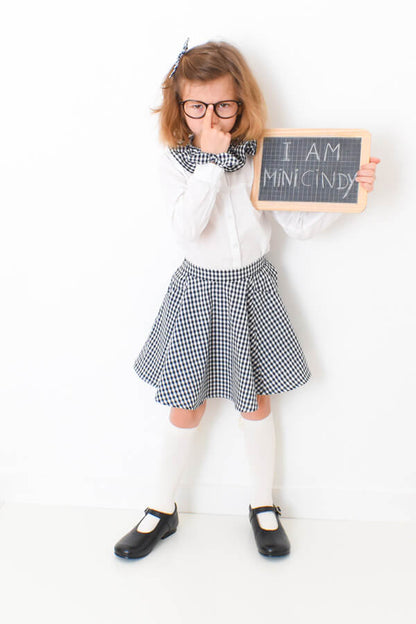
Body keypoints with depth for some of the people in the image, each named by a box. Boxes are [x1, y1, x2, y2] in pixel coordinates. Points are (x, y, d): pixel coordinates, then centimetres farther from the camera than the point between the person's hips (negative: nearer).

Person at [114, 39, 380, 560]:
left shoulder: (262, 156, -5)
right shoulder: (175, 161, -8)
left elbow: (299, 224, -4)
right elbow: (187, 226, -24)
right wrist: (212, 159, -24)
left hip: (251, 288, 1)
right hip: (198, 289, -1)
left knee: (256, 401, 13)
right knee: (186, 407, 7)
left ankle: (263, 504, 34)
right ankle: (162, 509, 29)